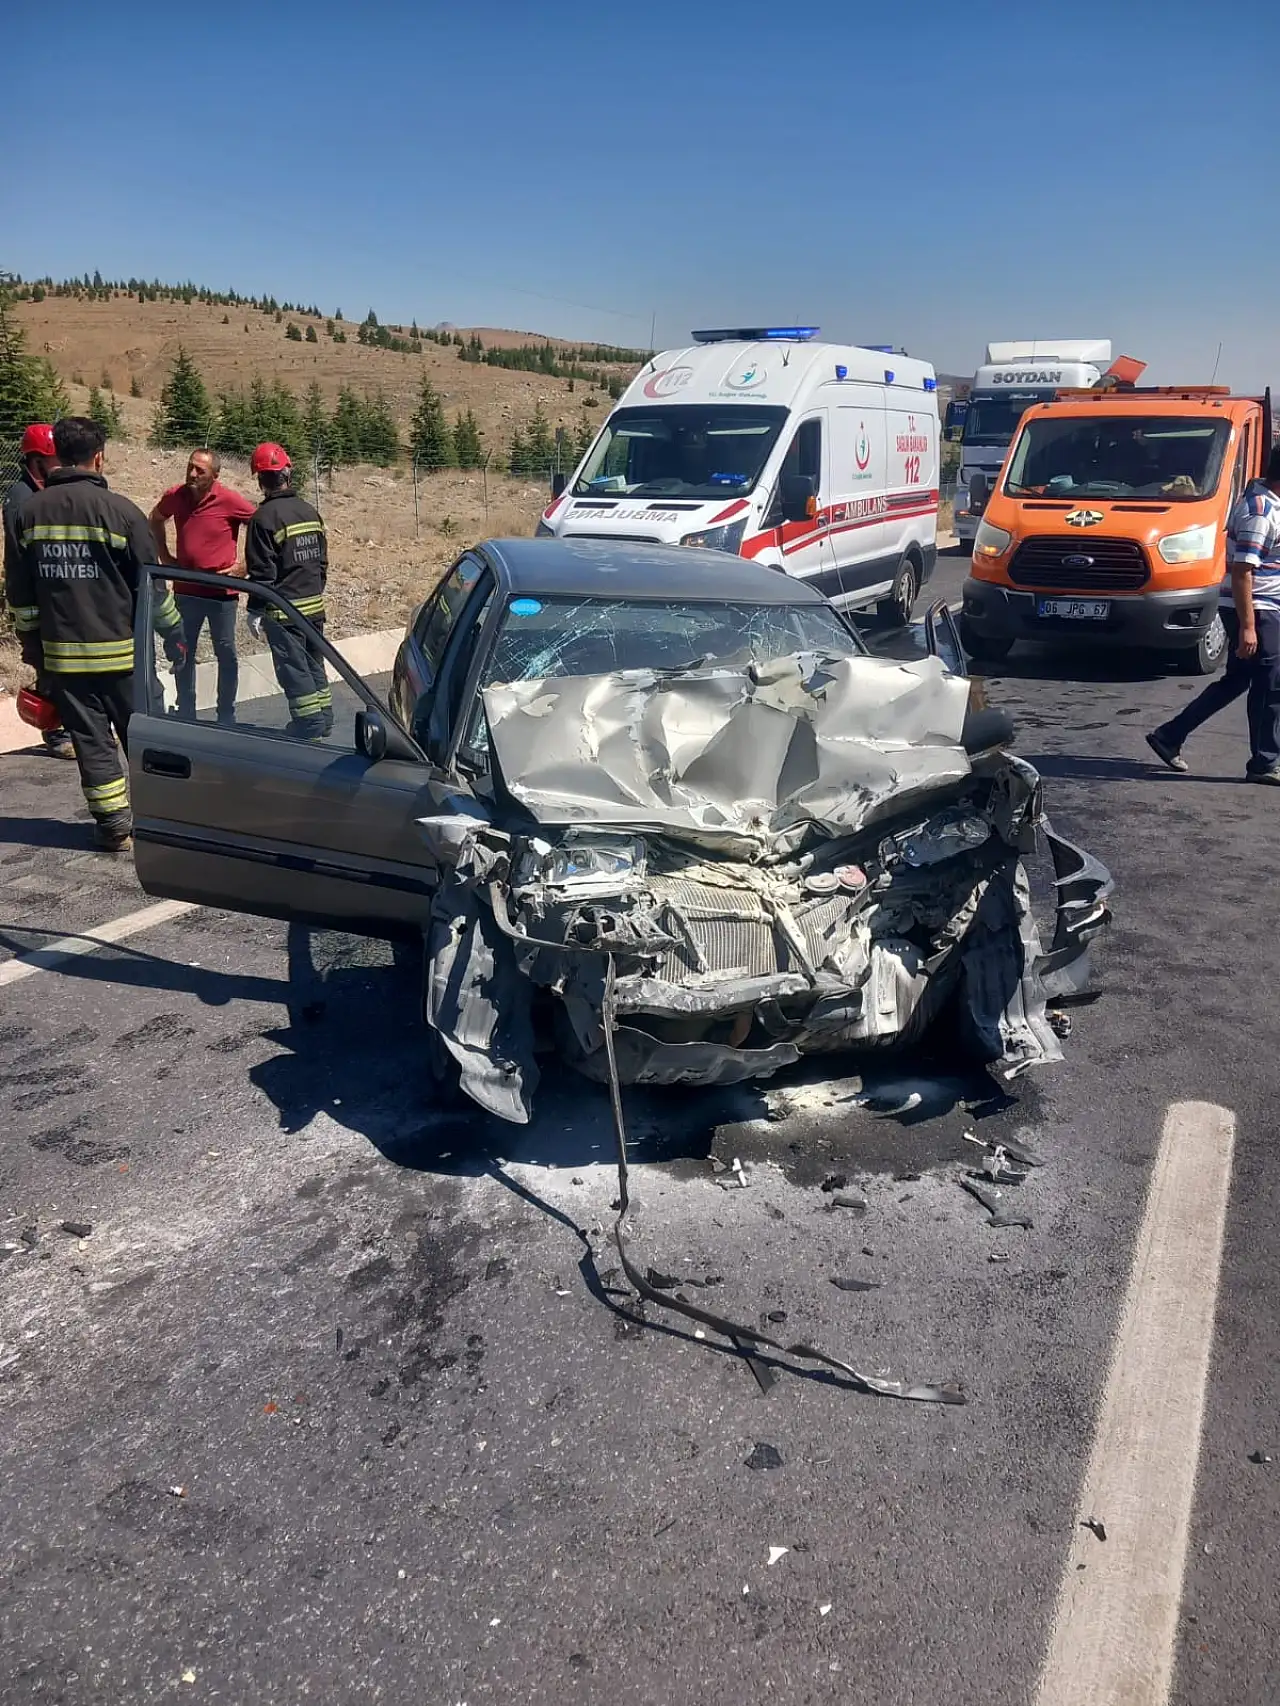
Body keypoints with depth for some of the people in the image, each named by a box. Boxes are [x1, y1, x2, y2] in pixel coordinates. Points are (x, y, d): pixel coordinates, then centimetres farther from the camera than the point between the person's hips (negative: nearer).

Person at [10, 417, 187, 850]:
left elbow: (21, 590, 9)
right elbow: (152, 582, -7)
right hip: (120, 651, -3)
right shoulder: (117, 509, -10)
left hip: (61, 652, 3)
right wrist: (173, 633, 4)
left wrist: (35, 640, 18)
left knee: (90, 741, 8)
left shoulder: (31, 511, 4)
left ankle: (113, 824, 9)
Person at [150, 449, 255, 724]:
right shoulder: (175, 496, -1)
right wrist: (164, 556, 12)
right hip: (185, 590, 4)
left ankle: (226, 717, 16)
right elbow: (156, 520, 21)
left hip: (222, 592, -4)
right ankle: (185, 714, 23)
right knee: (183, 652, 10)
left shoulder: (230, 501, -13)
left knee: (226, 654, 5)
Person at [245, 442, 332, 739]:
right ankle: (323, 721, 26)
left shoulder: (265, 516, -15)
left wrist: (256, 609, -8)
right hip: (314, 606, 7)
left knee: (294, 670, -2)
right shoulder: (310, 512, 7)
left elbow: (262, 572, -16)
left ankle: (310, 728, -1)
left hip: (283, 611, -7)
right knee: (314, 665, 17)